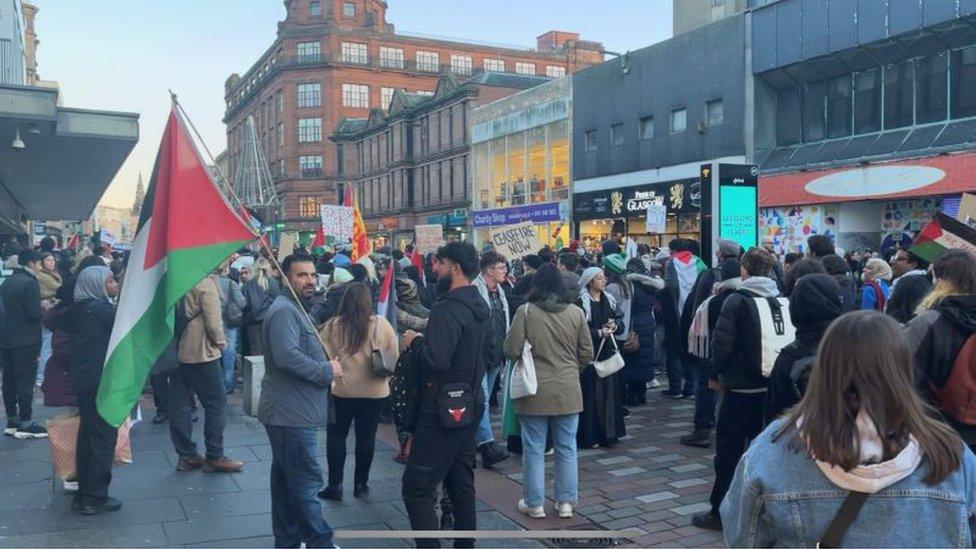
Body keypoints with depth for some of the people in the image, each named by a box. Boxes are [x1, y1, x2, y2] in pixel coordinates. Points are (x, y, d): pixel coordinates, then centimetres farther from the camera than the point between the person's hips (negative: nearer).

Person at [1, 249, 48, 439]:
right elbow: (34, 314, -19)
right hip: (26, 341, -8)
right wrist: (43, 307, 1)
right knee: (25, 381, -4)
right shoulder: (30, 283, -15)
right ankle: (25, 424, -2)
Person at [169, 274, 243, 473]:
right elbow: (213, 320, -16)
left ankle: (186, 454, 18)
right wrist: (221, 342, 1)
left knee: (178, 403, 10)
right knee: (216, 402, 3)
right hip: (201, 352, -7)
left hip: (175, 350, 7)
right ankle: (214, 456, 5)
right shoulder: (205, 282, -14)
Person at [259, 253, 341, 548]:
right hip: (292, 414, -11)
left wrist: (326, 367, 10)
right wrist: (327, 370, -18)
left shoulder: (296, 309, 18)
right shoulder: (284, 310, -17)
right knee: (307, 480, -4)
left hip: (290, 413, 11)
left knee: (287, 480, 17)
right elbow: (287, 356, -29)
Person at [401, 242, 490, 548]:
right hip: (471, 404, 10)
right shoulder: (481, 307, 10)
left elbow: (436, 360, -30)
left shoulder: (447, 308, -20)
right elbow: (490, 353, 20)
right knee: (461, 483, 18)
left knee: (417, 487, -4)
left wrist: (414, 342, -13)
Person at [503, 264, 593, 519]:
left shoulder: (525, 312, -10)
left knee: (534, 450, 9)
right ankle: (566, 502, 20)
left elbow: (511, 351, -10)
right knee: (566, 449, 13)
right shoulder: (576, 313, -2)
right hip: (568, 392, 2)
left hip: (534, 392, -2)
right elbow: (587, 354, 3)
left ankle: (534, 503, 18)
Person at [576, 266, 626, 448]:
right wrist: (599, 332, -19)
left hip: (609, 351, 6)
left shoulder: (609, 300, 12)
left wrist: (614, 326, -9)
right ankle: (590, 435, 3)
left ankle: (609, 433, 15)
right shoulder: (581, 302, -8)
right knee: (592, 393, -4)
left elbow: (621, 325, 12)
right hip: (590, 353, -6)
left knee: (610, 390, 6)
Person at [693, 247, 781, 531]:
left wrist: (720, 372, 2)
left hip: (741, 388, -5)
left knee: (729, 451, 6)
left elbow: (722, 344, -16)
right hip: (773, 387, 5)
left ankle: (720, 511, 13)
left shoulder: (737, 301, -13)